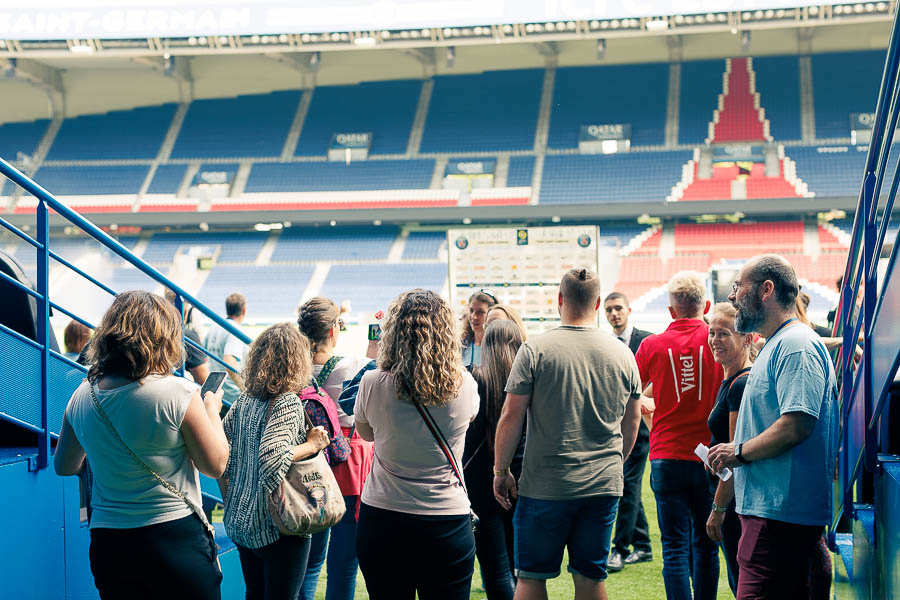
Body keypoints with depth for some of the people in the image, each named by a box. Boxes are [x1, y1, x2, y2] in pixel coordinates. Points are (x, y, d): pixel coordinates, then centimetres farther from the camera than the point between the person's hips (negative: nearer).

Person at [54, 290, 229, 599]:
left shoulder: (82, 397, 0)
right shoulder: (177, 393, -15)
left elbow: (63, 466, 15)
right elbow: (215, 465, -7)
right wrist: (212, 410, 8)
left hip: (106, 542, 5)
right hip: (175, 536, -4)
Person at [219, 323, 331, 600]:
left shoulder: (245, 400, 5)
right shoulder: (288, 403, -17)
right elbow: (271, 459, -30)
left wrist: (230, 503, 16)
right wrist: (312, 445, -16)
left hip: (240, 523, 8)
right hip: (276, 527, -7)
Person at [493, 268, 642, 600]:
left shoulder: (534, 350, -8)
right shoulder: (622, 354, 4)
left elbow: (511, 416, -7)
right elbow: (632, 420, 14)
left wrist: (501, 470, 4)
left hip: (546, 485, -3)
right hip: (604, 485, 3)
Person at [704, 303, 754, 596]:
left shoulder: (741, 385, -18)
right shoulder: (729, 381, 13)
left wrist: (718, 508, -17)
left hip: (736, 499, -10)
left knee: (743, 582, -3)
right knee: (739, 581, 16)